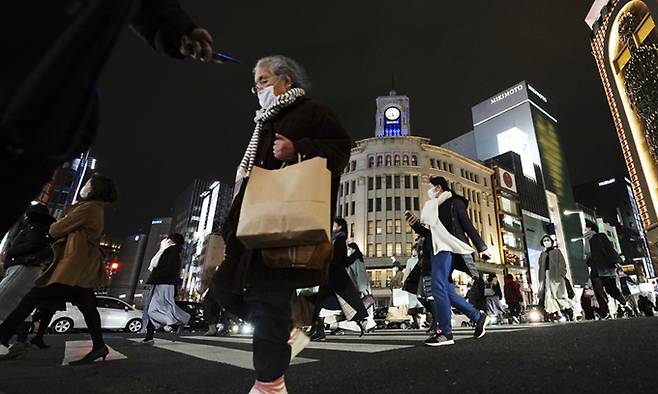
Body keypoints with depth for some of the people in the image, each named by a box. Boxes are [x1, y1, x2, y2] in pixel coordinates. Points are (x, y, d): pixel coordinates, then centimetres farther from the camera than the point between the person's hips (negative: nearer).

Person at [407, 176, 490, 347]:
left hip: (449, 248, -8)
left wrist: (481, 247, -5)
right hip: (437, 250, 8)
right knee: (447, 291, 7)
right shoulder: (432, 208, 22)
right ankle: (479, 317, 21)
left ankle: (445, 333, -14)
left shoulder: (454, 202, 2)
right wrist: (415, 224, 5)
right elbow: (427, 232, 23)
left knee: (438, 286, -18)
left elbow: (468, 226, -2)